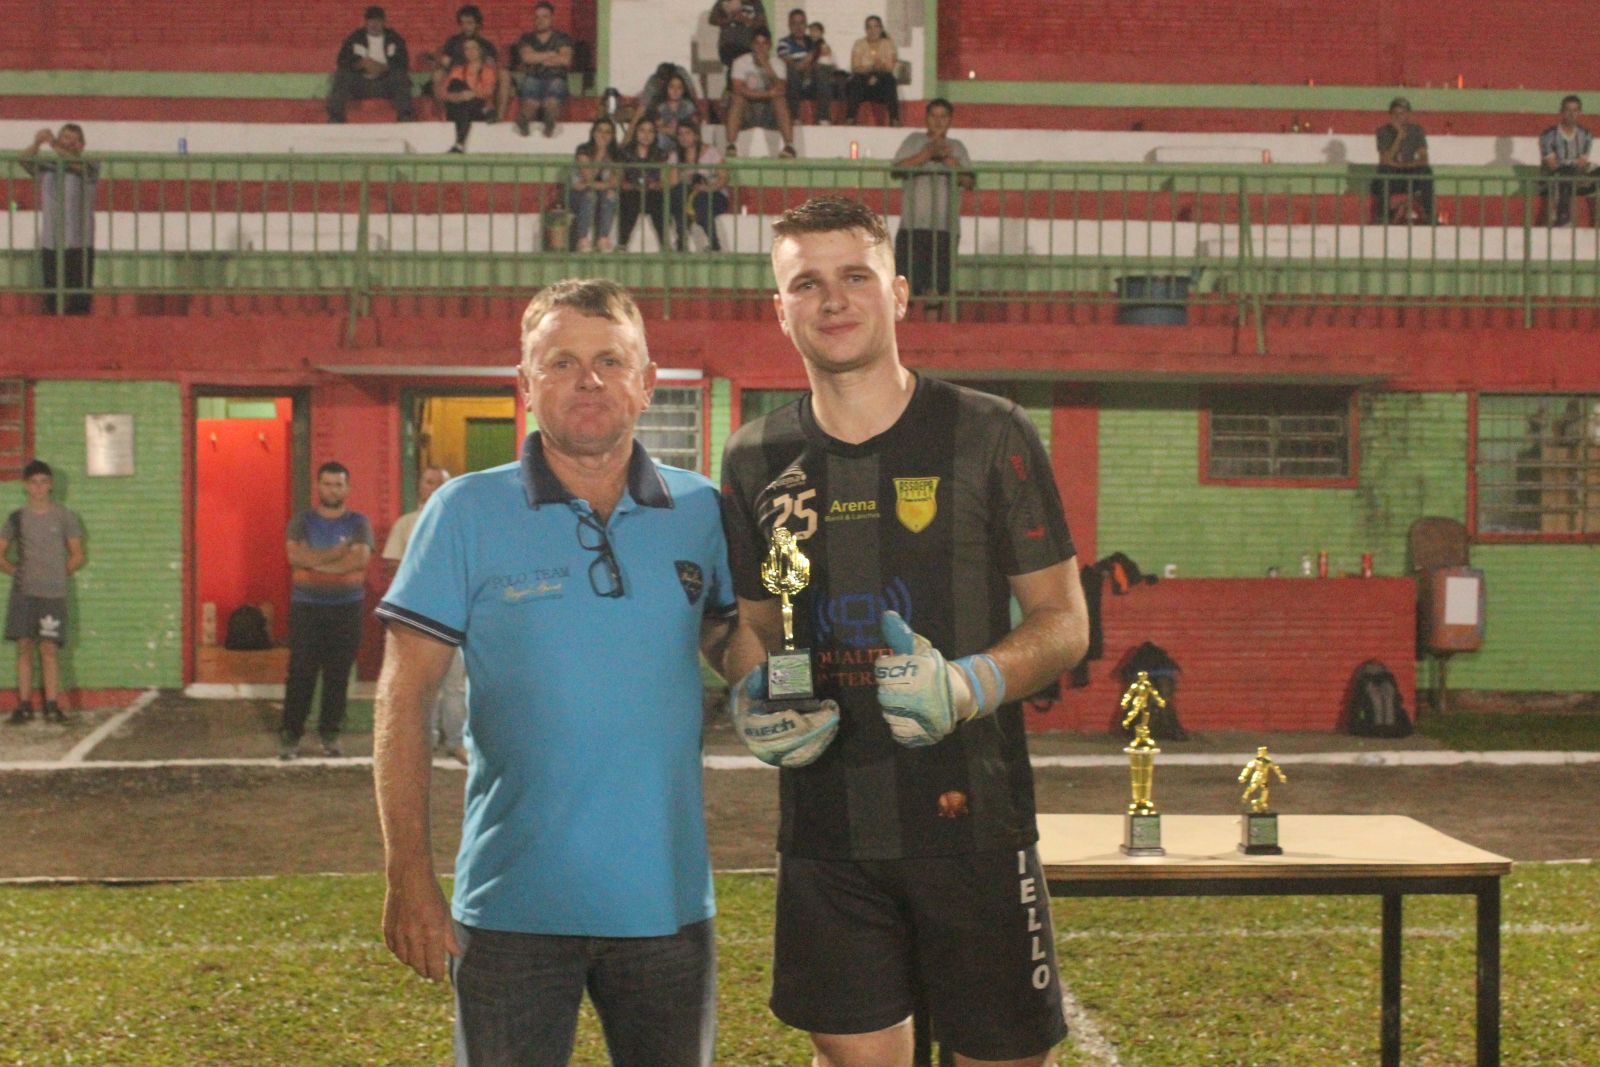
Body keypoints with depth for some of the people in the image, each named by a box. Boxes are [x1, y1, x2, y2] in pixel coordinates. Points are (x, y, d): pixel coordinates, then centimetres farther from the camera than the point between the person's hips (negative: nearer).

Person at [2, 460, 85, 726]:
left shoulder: (64, 517, 2)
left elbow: (78, 556, 8)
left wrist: (59, 574, 1)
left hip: (53, 594, -2)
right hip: (22, 593, 2)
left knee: (50, 649, -4)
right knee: (24, 647, 2)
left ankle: (52, 705, -1)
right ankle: (24, 706, 5)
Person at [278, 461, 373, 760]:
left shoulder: (358, 522, 5)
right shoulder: (302, 520, 6)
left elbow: (360, 559, -12)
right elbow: (296, 555, -11)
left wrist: (316, 561, -12)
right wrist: (338, 552, -12)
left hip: (346, 608, 1)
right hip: (306, 606, -1)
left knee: (338, 674, 2)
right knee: (301, 672, -4)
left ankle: (330, 733, 11)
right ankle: (290, 735, 0)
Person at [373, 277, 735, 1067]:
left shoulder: (701, 513, 2)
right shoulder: (467, 512, -5)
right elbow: (403, 701, -5)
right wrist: (409, 878, -10)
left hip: (668, 901, 3)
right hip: (514, 906, -2)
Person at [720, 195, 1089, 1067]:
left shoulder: (988, 436, -2)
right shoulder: (757, 460, 8)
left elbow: (1064, 620, 0)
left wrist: (966, 686, -18)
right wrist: (752, 698, -5)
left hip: (971, 818, -2)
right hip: (826, 824, 3)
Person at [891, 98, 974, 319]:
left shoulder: (957, 147, 16)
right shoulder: (914, 141, 11)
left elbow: (969, 181, 3)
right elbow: (898, 169, -5)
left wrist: (948, 159, -8)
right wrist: (927, 154, -11)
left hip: (945, 228, 2)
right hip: (913, 226, -2)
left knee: (936, 288, 1)